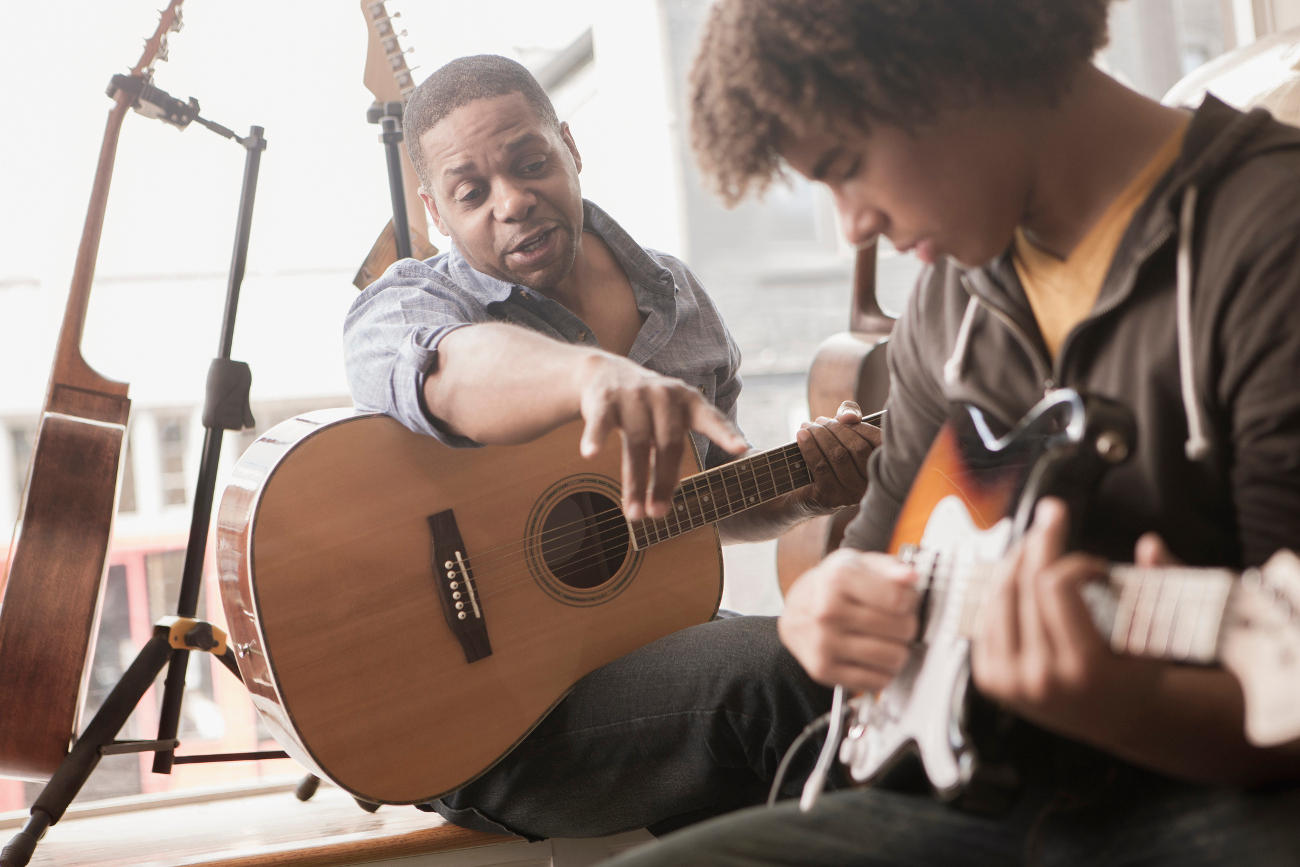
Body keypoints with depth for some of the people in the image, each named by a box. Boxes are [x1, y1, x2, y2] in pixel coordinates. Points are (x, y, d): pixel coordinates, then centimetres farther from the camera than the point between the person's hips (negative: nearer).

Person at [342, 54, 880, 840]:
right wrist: (595, 373, -55)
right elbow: (458, 371, -34)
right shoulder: (405, 306, -7)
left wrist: (802, 491, -2)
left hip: (658, 630, 6)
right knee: (786, 671, -29)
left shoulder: (673, 293, 11)